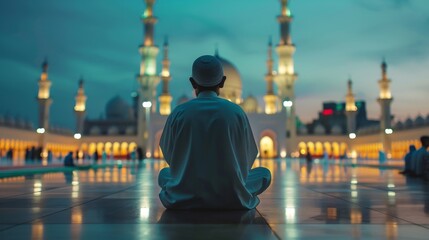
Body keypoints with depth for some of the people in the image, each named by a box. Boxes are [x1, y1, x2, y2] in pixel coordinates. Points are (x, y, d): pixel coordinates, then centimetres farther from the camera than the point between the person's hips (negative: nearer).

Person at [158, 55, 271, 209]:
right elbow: (247, 158, 2)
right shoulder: (236, 112, -9)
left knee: (164, 173, 31)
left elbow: (169, 155, 5)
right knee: (264, 173, 25)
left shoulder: (178, 113, -9)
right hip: (231, 199, 1)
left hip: (184, 198, -1)